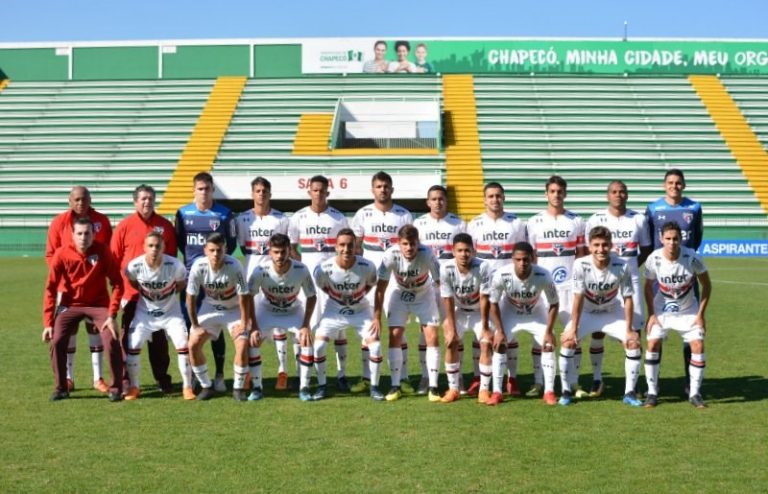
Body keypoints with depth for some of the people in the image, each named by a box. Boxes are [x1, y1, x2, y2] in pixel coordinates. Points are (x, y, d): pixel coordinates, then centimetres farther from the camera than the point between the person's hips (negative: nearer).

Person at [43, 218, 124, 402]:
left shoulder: (102, 251, -16)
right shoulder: (62, 254, -14)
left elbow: (117, 282, -11)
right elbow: (50, 289, -9)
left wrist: (112, 315, -18)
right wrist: (48, 323, -13)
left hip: (99, 304, -1)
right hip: (71, 304, 1)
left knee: (112, 340, -18)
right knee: (57, 341, -16)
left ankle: (116, 388, 0)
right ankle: (61, 388, 4)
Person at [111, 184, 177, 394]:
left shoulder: (165, 225, 5)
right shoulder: (124, 226, 0)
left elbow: (172, 258, 10)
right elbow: (114, 258, 2)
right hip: (131, 291, -1)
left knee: (158, 337, 9)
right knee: (128, 335, 4)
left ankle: (162, 379, 17)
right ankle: (126, 379, 12)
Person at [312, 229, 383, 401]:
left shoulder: (367, 267, -25)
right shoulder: (324, 269, -26)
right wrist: (337, 297, -4)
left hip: (361, 310, 0)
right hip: (334, 311, 0)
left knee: (375, 345, -13)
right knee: (317, 345, -12)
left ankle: (374, 387, 7)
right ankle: (321, 386, 9)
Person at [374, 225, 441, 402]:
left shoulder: (427, 254, -32)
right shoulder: (391, 255, -29)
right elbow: (381, 287, -20)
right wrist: (377, 317, -19)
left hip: (424, 295, -1)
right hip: (400, 295, 1)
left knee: (432, 337, -10)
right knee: (394, 337, -7)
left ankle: (433, 387, -3)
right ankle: (395, 386, 5)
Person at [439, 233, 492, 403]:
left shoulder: (483, 267, -31)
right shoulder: (446, 269, -27)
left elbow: (484, 299, -23)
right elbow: (448, 300, -18)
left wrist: (485, 328, -18)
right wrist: (451, 329, -16)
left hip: (479, 311, -1)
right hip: (459, 311, 1)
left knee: (486, 344, -14)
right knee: (451, 343, -9)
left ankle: (484, 390, -3)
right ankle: (453, 389, 5)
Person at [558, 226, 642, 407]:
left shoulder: (621, 267, -26)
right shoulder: (581, 265, -27)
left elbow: (628, 298, -17)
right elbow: (578, 298, -20)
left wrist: (628, 330, -16)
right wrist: (573, 328, -18)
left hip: (612, 313, 1)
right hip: (587, 312, -1)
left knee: (634, 342, -15)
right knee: (567, 340, -20)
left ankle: (629, 393, 1)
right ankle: (567, 391, -5)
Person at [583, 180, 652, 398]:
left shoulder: (639, 219, 6)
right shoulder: (596, 220, 1)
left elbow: (646, 249, 14)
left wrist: (629, 265, 3)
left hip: (630, 281, 1)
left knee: (634, 330, 0)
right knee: (598, 330, 1)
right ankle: (597, 380, 11)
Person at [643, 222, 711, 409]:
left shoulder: (692, 258, -24)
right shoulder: (654, 259, -21)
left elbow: (706, 285, -9)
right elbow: (648, 287, -3)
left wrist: (701, 314, -11)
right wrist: (651, 314, -7)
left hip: (688, 311, 0)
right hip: (662, 310, 0)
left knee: (698, 345, -11)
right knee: (653, 344, -11)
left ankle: (694, 393, 4)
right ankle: (652, 392, 2)